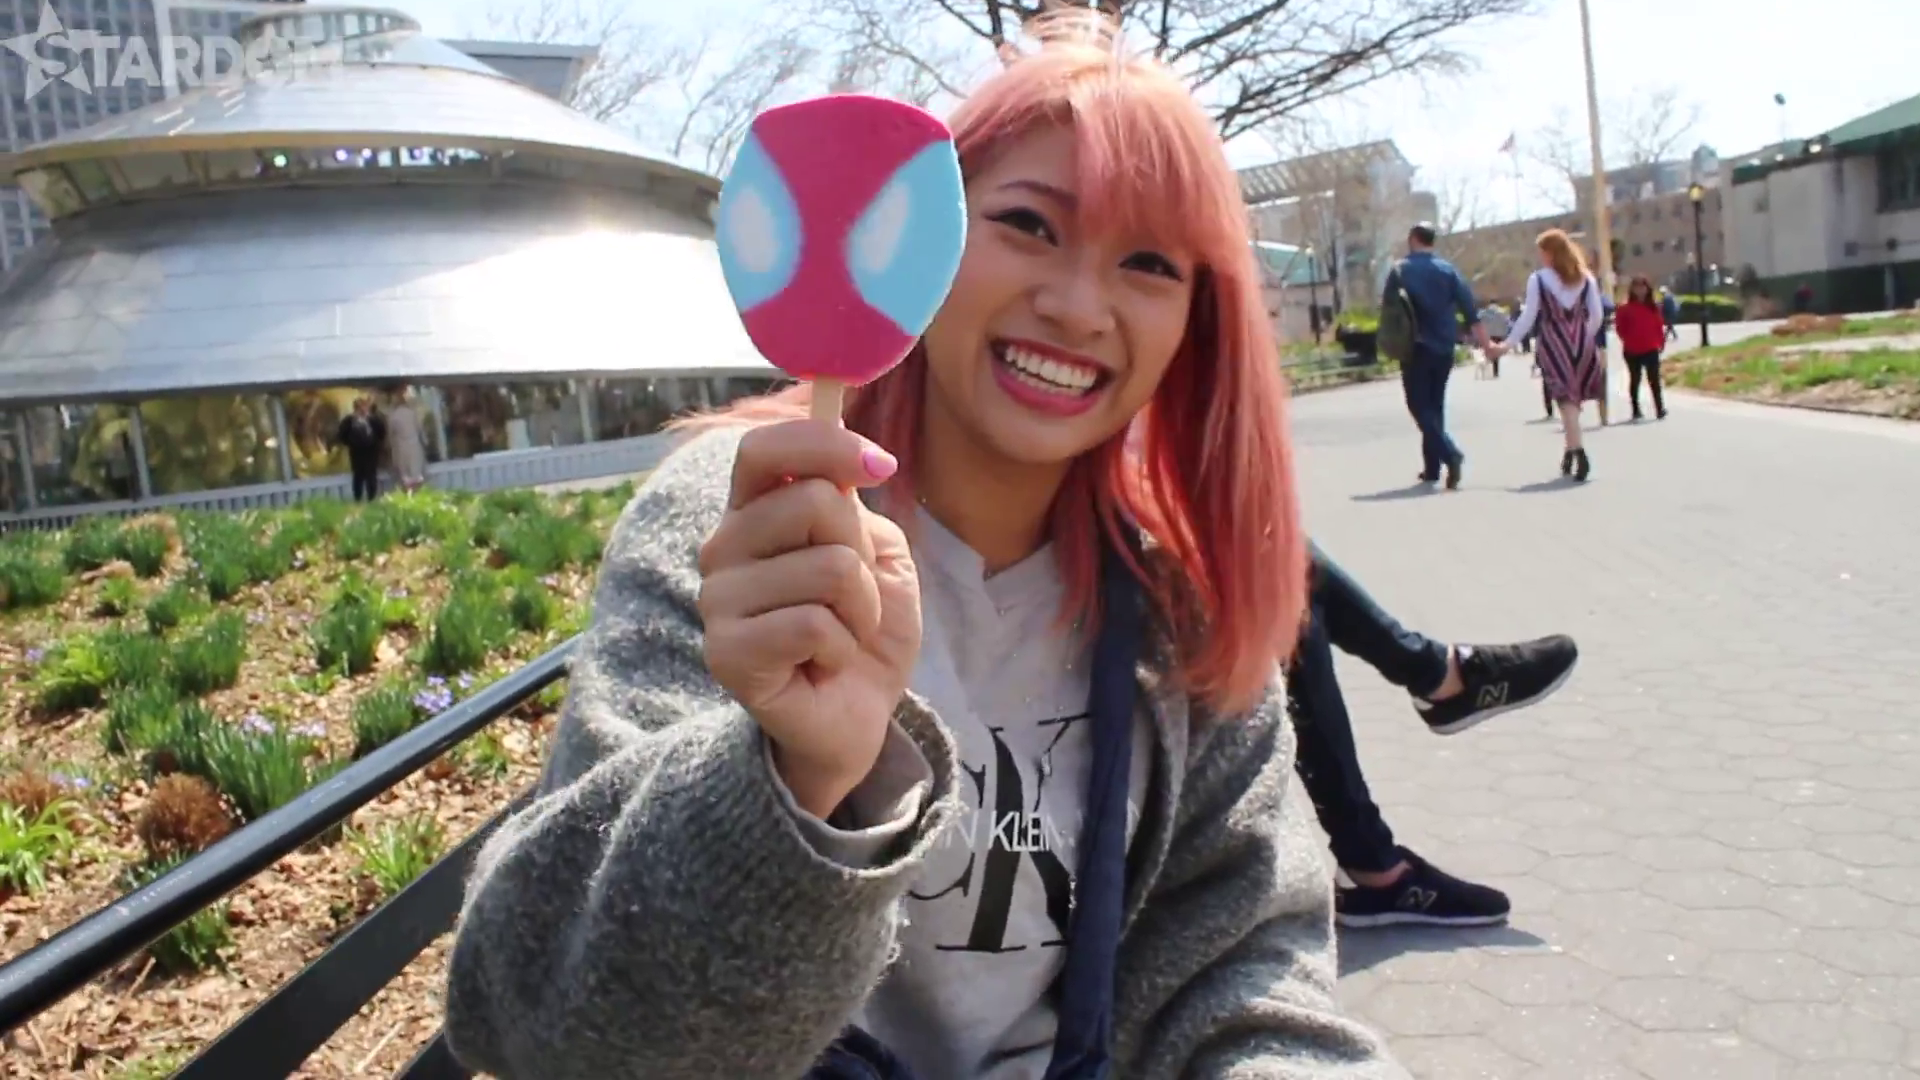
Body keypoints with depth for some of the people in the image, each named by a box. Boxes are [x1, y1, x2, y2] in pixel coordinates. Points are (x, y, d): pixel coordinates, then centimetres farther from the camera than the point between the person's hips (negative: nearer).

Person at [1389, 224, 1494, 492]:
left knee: (1419, 406, -1)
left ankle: (1450, 453, -22)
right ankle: (1432, 468, 15)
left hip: (1416, 347, -4)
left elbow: (1387, 307, -9)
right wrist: (1485, 343, 3)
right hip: (1444, 348, 4)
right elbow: (1469, 309, 1)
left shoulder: (1401, 270, -5)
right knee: (1435, 406, 13)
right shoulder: (1448, 270, 5)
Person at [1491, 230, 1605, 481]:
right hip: (1582, 341, 3)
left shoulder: (1538, 279, -4)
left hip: (1554, 342, -3)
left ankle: (1578, 453, -17)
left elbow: (1529, 317, -7)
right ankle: (1571, 452, 19)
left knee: (1565, 397, -4)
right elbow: (1597, 315, 6)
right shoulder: (1586, 278, 7)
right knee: (1574, 395, 14)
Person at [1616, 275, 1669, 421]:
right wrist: (1628, 341, -10)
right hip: (1632, 351, -1)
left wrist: (1660, 342, -1)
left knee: (1654, 380, -2)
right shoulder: (1626, 309, -3)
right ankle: (1636, 410, 16)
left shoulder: (1654, 307, 5)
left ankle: (1660, 409, -3)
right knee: (1634, 380, 8)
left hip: (1651, 350, 1)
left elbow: (1660, 326, 8)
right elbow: (1621, 328, -1)